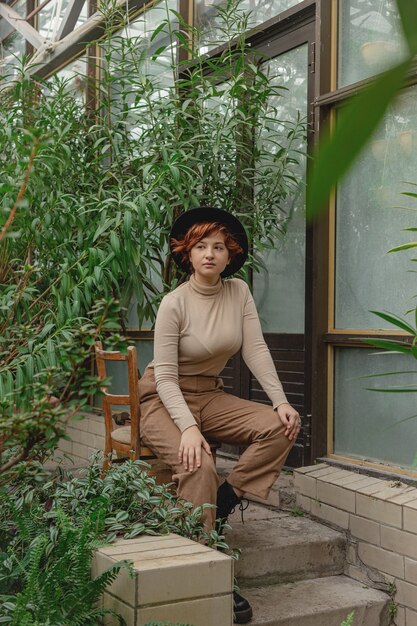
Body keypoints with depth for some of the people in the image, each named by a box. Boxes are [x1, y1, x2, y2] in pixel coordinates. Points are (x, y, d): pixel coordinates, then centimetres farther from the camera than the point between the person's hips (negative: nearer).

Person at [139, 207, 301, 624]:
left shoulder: (238, 292, -1)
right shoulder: (174, 303, -16)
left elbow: (256, 350, -5)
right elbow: (165, 377, -19)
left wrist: (280, 400, -18)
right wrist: (188, 427, -32)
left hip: (209, 396, 6)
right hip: (163, 401, -5)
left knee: (279, 426, -17)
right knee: (199, 466, -31)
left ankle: (221, 504, -7)